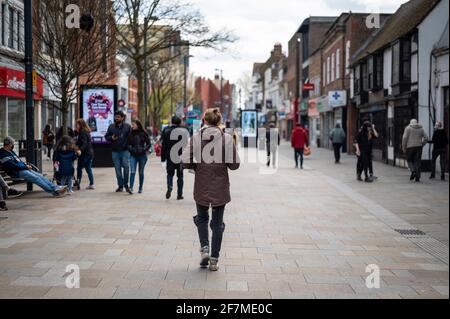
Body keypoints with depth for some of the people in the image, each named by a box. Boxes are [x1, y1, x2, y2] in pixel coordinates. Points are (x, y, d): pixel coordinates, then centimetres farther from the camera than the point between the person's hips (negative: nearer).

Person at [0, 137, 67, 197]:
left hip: (23, 169, 10)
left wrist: (26, 165, 6)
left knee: (40, 176, -5)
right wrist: (25, 166, -10)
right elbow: (13, 166, -18)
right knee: (36, 178, -21)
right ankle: (54, 191, -24)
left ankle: (56, 188, -13)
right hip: (17, 172, -10)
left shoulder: (10, 151, 20)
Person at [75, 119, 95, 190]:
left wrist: (80, 150, -36)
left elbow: (84, 143, -25)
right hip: (90, 152, 10)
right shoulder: (86, 132, 16)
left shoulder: (82, 133, -12)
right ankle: (92, 184, 11)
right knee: (88, 168, 12)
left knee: (79, 168, -3)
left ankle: (78, 183, -6)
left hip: (85, 153, -10)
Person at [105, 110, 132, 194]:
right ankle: (120, 186, 17)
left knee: (126, 167, -13)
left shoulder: (128, 126, 2)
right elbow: (106, 136, 14)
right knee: (118, 169, 7)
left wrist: (129, 145, -9)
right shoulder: (111, 127, 8)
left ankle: (126, 185, -1)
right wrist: (111, 138, -7)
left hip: (125, 150, -3)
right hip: (115, 151, 3)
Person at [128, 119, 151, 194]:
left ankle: (141, 188, 18)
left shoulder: (143, 133, -1)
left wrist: (144, 150, -8)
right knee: (133, 172, -10)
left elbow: (149, 143, 3)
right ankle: (131, 188, -13)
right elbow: (128, 143, 10)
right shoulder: (131, 133, 2)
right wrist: (130, 149, -5)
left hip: (142, 155, 0)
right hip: (133, 155, 0)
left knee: (141, 172, 8)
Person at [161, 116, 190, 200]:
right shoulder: (184, 131, -3)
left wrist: (163, 158, 5)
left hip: (170, 157, 0)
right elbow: (188, 145, -2)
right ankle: (179, 194, 11)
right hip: (181, 157, 0)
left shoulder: (166, 130, -1)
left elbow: (163, 145, 0)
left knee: (170, 173, 15)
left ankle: (169, 187, -12)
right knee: (180, 175, 10)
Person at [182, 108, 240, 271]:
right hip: (220, 187, 0)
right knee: (217, 222, 11)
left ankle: (204, 248, 5)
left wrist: (198, 166, 9)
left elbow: (186, 162, -9)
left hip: (201, 186, 0)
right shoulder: (227, 138, -8)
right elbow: (235, 164, -8)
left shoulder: (196, 137, -6)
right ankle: (214, 259, 12)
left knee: (202, 218, 22)